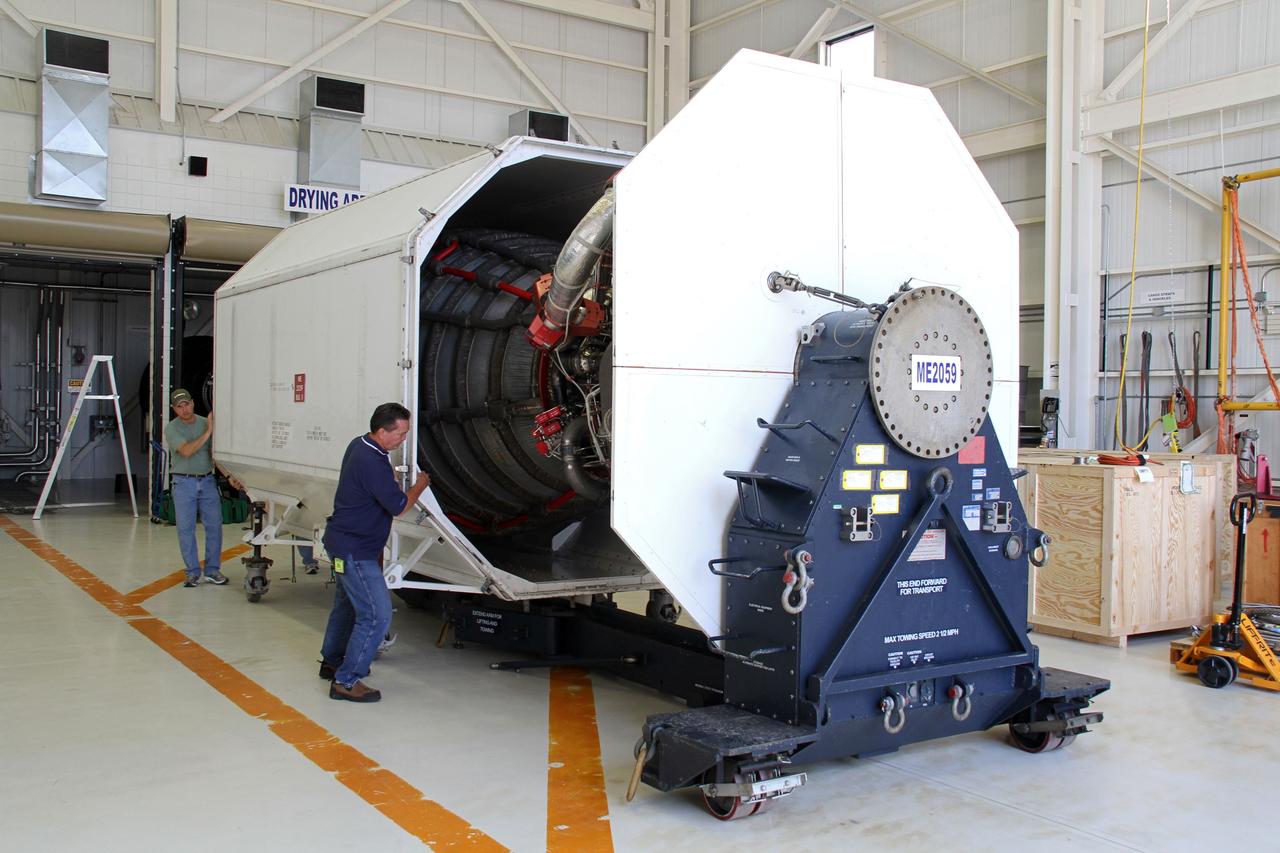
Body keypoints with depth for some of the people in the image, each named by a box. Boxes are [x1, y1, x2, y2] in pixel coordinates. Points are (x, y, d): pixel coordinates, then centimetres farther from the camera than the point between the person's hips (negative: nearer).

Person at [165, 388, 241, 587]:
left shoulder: (206, 423, 6)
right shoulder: (172, 429, -5)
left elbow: (216, 453, 7)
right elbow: (186, 451, -20)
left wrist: (229, 476, -4)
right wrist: (208, 432, -23)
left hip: (207, 481, 3)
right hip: (184, 483, -3)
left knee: (214, 525, 0)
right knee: (186, 528, 0)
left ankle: (212, 570, 10)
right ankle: (193, 573, 8)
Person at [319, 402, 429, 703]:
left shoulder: (359, 445, 5)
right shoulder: (372, 463, -28)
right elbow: (398, 506, -18)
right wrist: (420, 485, -2)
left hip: (345, 543, 11)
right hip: (355, 550, -11)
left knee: (347, 604, 25)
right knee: (376, 614, -10)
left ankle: (332, 662, 42)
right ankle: (346, 681, -5)